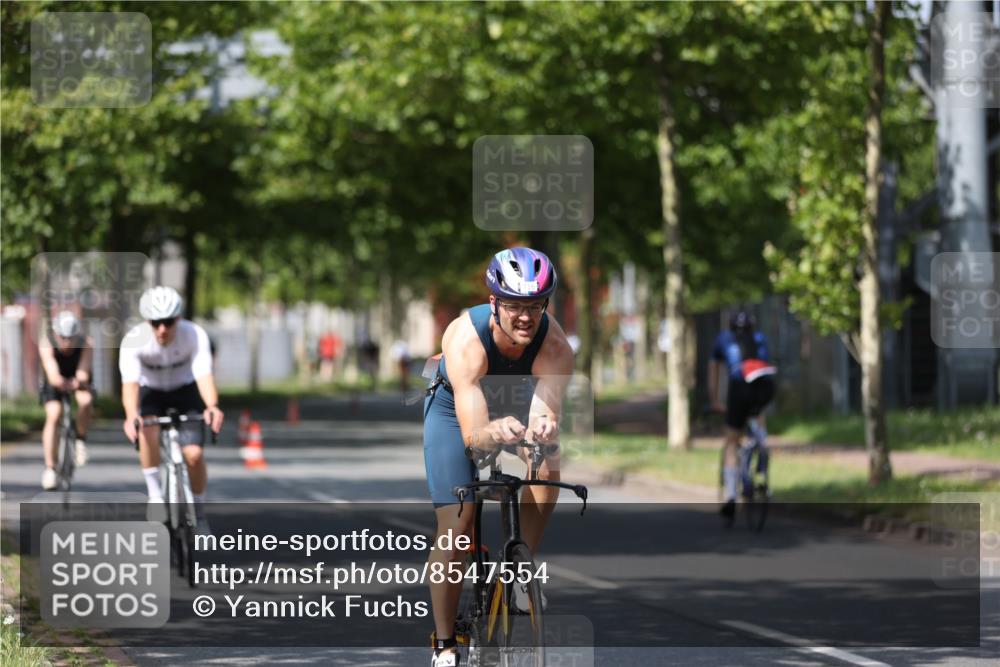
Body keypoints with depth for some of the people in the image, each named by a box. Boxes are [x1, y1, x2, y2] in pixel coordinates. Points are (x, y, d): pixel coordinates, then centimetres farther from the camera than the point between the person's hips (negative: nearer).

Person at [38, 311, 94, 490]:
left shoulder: (86, 344, -29)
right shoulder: (47, 344, -31)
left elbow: (83, 374, -39)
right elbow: (53, 376, -44)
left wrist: (79, 381, -60)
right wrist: (65, 383, -61)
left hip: (78, 380, 0)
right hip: (54, 383, 0)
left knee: (86, 401, -32)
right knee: (53, 415, -23)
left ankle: (81, 440, -5)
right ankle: (50, 468, -15)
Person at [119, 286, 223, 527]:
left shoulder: (195, 335, -28)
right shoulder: (134, 340, -29)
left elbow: (204, 375, -39)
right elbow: (130, 382, -40)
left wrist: (212, 406, -59)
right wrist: (131, 416, -59)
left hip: (185, 390, 0)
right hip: (151, 392, 0)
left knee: (193, 454, -16)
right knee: (148, 432, -33)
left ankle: (199, 514, 7)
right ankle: (155, 493, -13)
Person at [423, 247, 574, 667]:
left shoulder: (555, 345, -33)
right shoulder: (466, 339, -39)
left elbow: (546, 413, -43)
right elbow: (472, 433, -46)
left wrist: (544, 427, -67)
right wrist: (496, 432, -68)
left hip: (517, 404, 2)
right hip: (456, 408, -2)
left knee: (548, 463, -29)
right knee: (455, 529, -9)